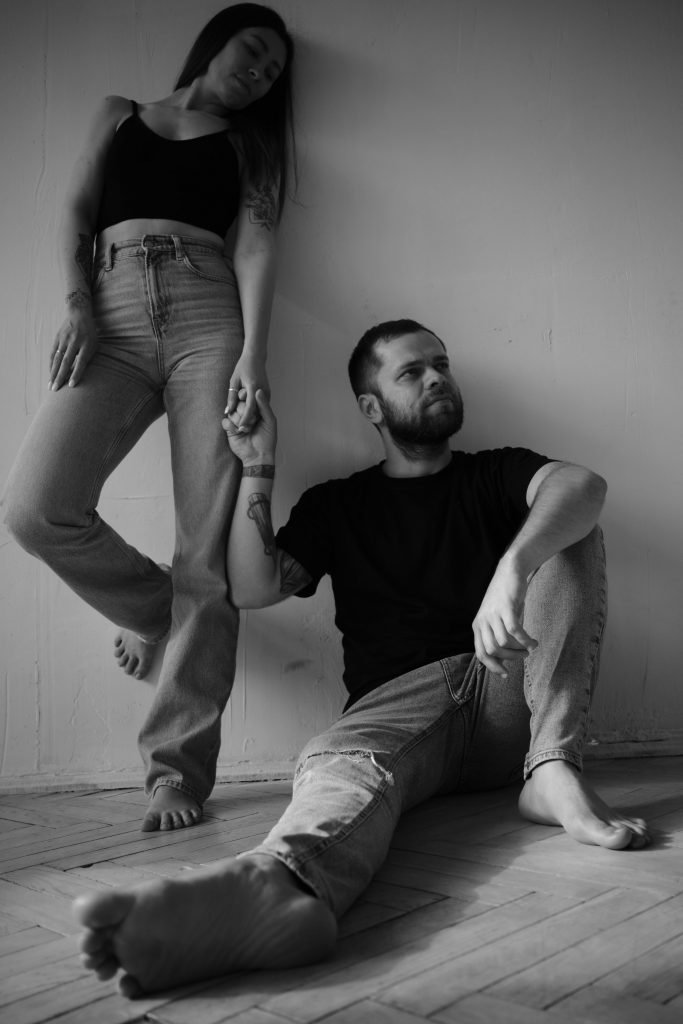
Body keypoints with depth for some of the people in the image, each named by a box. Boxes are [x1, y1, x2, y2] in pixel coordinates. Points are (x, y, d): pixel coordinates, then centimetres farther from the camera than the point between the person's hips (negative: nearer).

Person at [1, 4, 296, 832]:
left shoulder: (248, 143, 24)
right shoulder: (119, 114, 28)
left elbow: (255, 246, 6)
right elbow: (76, 214, 17)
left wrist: (252, 354, -11)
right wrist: (77, 307, -4)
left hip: (208, 317, 0)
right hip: (115, 318, 1)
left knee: (207, 553, -14)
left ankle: (178, 769, -10)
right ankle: (153, 609, 7)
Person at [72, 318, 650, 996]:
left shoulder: (496, 474, 16)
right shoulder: (337, 506, 19)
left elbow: (582, 484, -10)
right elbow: (252, 588, 6)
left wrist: (513, 566, -32)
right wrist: (256, 468, 1)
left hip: (508, 695, 2)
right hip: (395, 702, -1)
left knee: (567, 532, -16)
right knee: (341, 761, -35)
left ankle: (552, 769, -30)